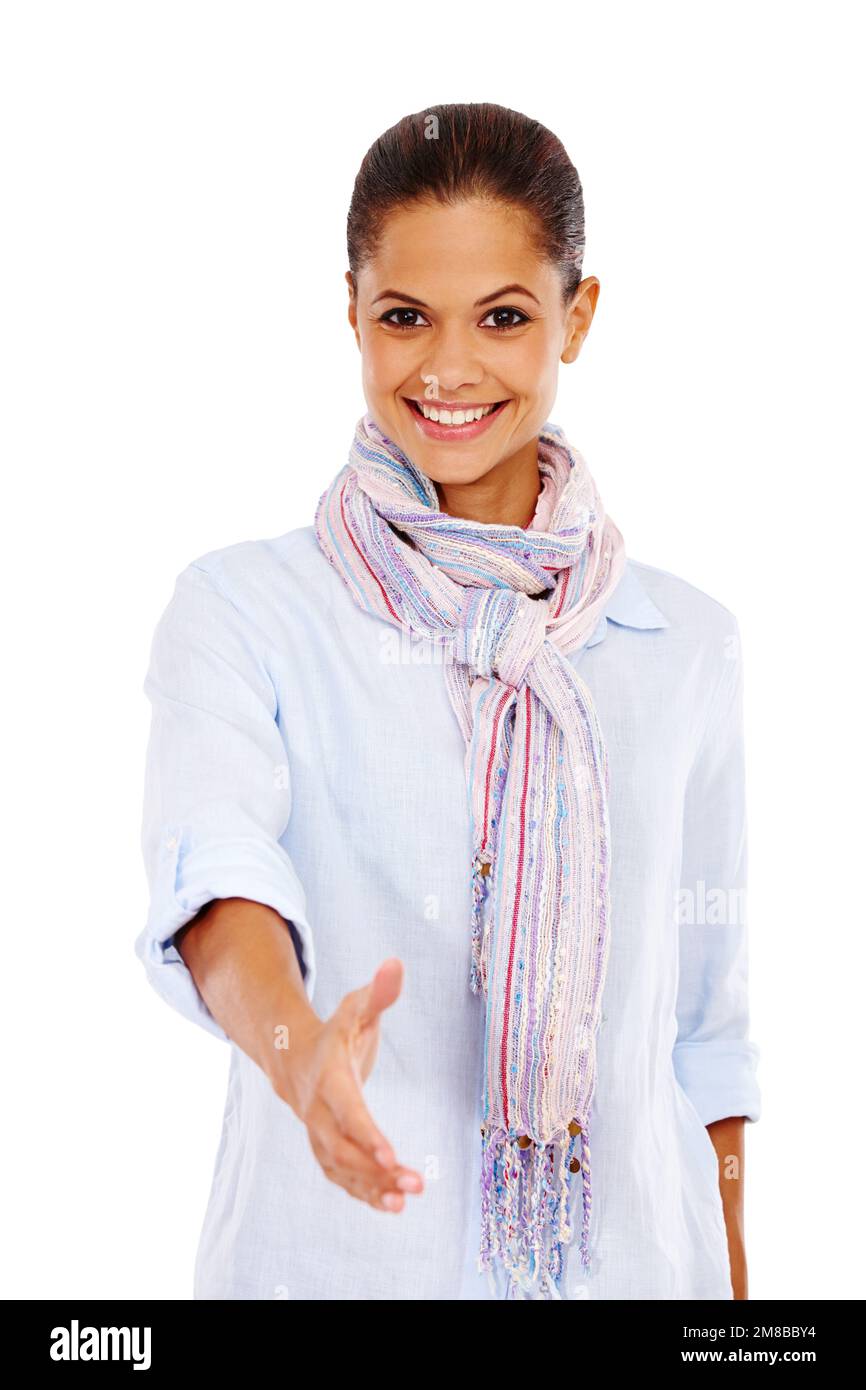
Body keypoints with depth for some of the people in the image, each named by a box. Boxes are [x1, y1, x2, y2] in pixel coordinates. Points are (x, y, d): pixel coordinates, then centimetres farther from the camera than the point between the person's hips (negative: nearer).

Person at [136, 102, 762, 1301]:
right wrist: (299, 1045, -43)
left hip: (628, 1256, 3)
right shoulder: (243, 610, -6)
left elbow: (705, 1034, 6)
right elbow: (212, 869, -24)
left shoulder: (686, 642, 3)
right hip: (337, 1257, -2)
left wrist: (733, 1287, 6)